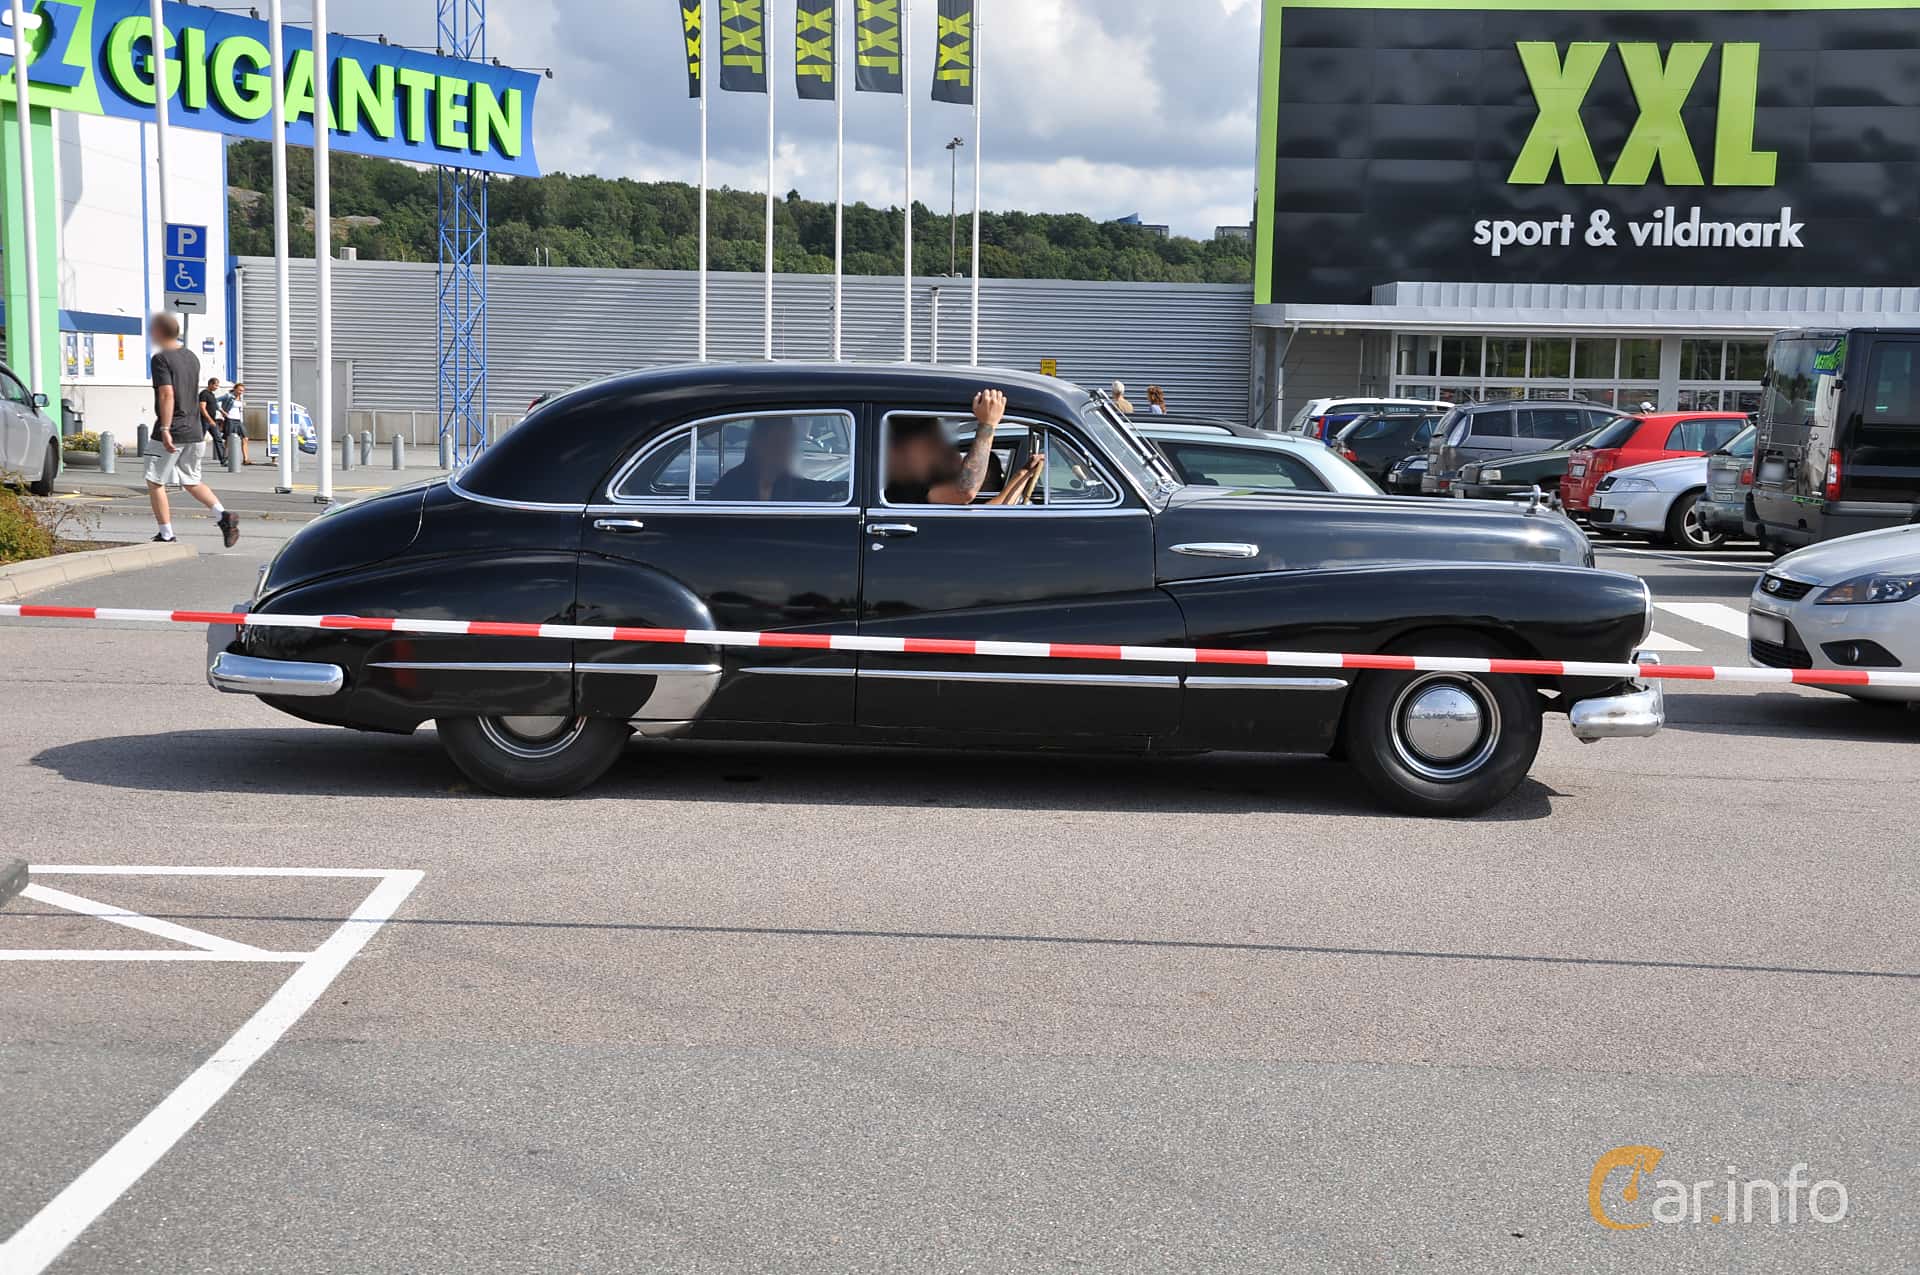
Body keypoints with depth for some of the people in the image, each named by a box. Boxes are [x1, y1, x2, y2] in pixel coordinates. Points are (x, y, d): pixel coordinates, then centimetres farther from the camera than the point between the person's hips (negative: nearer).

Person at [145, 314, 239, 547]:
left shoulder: (161, 359, -11)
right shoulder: (192, 357, 13)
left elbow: (167, 394, -22)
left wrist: (165, 429, -25)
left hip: (171, 433, -7)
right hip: (194, 430, 7)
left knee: (155, 482, 6)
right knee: (191, 481, 18)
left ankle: (167, 536, 5)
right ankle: (224, 516, -3)